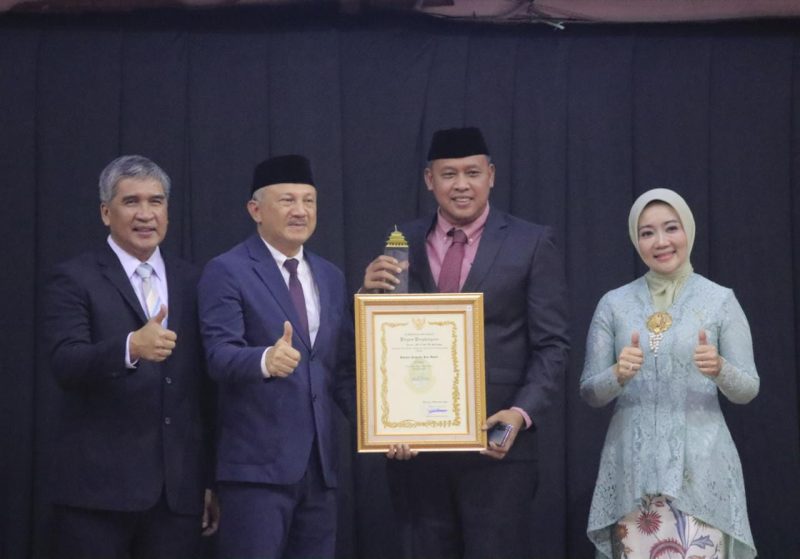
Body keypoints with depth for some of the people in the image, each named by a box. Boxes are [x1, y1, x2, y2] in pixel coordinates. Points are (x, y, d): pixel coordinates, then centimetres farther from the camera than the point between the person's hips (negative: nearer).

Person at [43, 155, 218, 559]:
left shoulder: (190, 282, 14)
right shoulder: (74, 280, 0)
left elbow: (204, 387, 15)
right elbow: (65, 363, -15)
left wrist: (211, 478, 13)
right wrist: (131, 346, -33)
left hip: (178, 491, 4)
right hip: (98, 489, -4)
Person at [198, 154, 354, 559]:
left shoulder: (330, 277, 15)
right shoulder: (227, 272, -5)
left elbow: (343, 368, 17)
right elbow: (220, 355, -16)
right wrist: (265, 360, -37)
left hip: (319, 464, 6)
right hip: (257, 464, -6)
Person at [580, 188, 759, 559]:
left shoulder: (720, 300, 2)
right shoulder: (614, 304, 6)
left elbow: (747, 389, 2)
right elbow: (589, 392, 6)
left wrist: (719, 369, -19)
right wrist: (619, 375, -15)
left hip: (699, 468, -2)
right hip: (633, 469, 2)